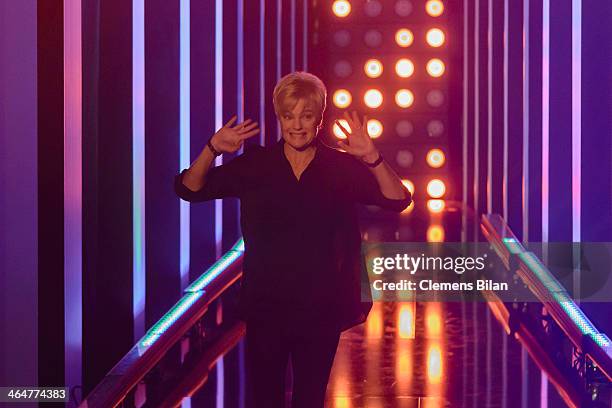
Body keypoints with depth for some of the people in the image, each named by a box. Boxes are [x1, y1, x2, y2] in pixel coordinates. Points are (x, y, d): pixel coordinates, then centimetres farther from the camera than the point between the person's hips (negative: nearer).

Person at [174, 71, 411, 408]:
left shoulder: (342, 167, -2)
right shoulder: (254, 165, -1)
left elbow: (398, 201, -13)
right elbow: (189, 189, -4)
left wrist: (373, 159, -30)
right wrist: (211, 150, -23)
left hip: (321, 308, 0)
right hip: (265, 306, 0)